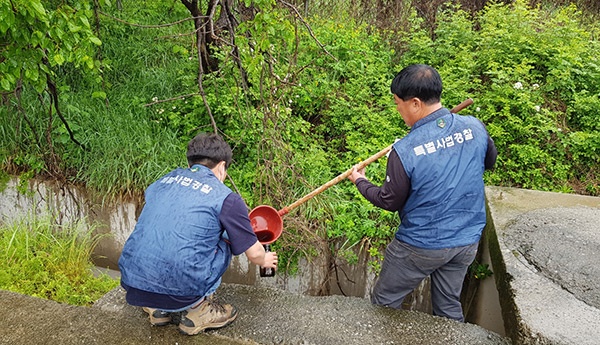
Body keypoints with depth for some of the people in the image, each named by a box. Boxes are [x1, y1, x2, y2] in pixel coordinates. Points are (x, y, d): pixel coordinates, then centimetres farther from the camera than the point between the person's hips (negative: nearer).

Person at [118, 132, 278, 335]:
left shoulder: (165, 180, 13)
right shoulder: (226, 198, -3)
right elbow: (254, 253, 5)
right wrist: (265, 260, 31)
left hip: (132, 284, 6)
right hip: (179, 292, -5)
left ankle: (157, 309, 23)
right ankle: (196, 310, 13)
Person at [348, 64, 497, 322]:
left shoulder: (405, 151, -26)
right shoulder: (475, 127, -11)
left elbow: (390, 202, -11)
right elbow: (490, 162, 10)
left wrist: (360, 182, 5)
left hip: (421, 246, -5)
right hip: (467, 241, 6)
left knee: (384, 305, 17)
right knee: (450, 306, 26)